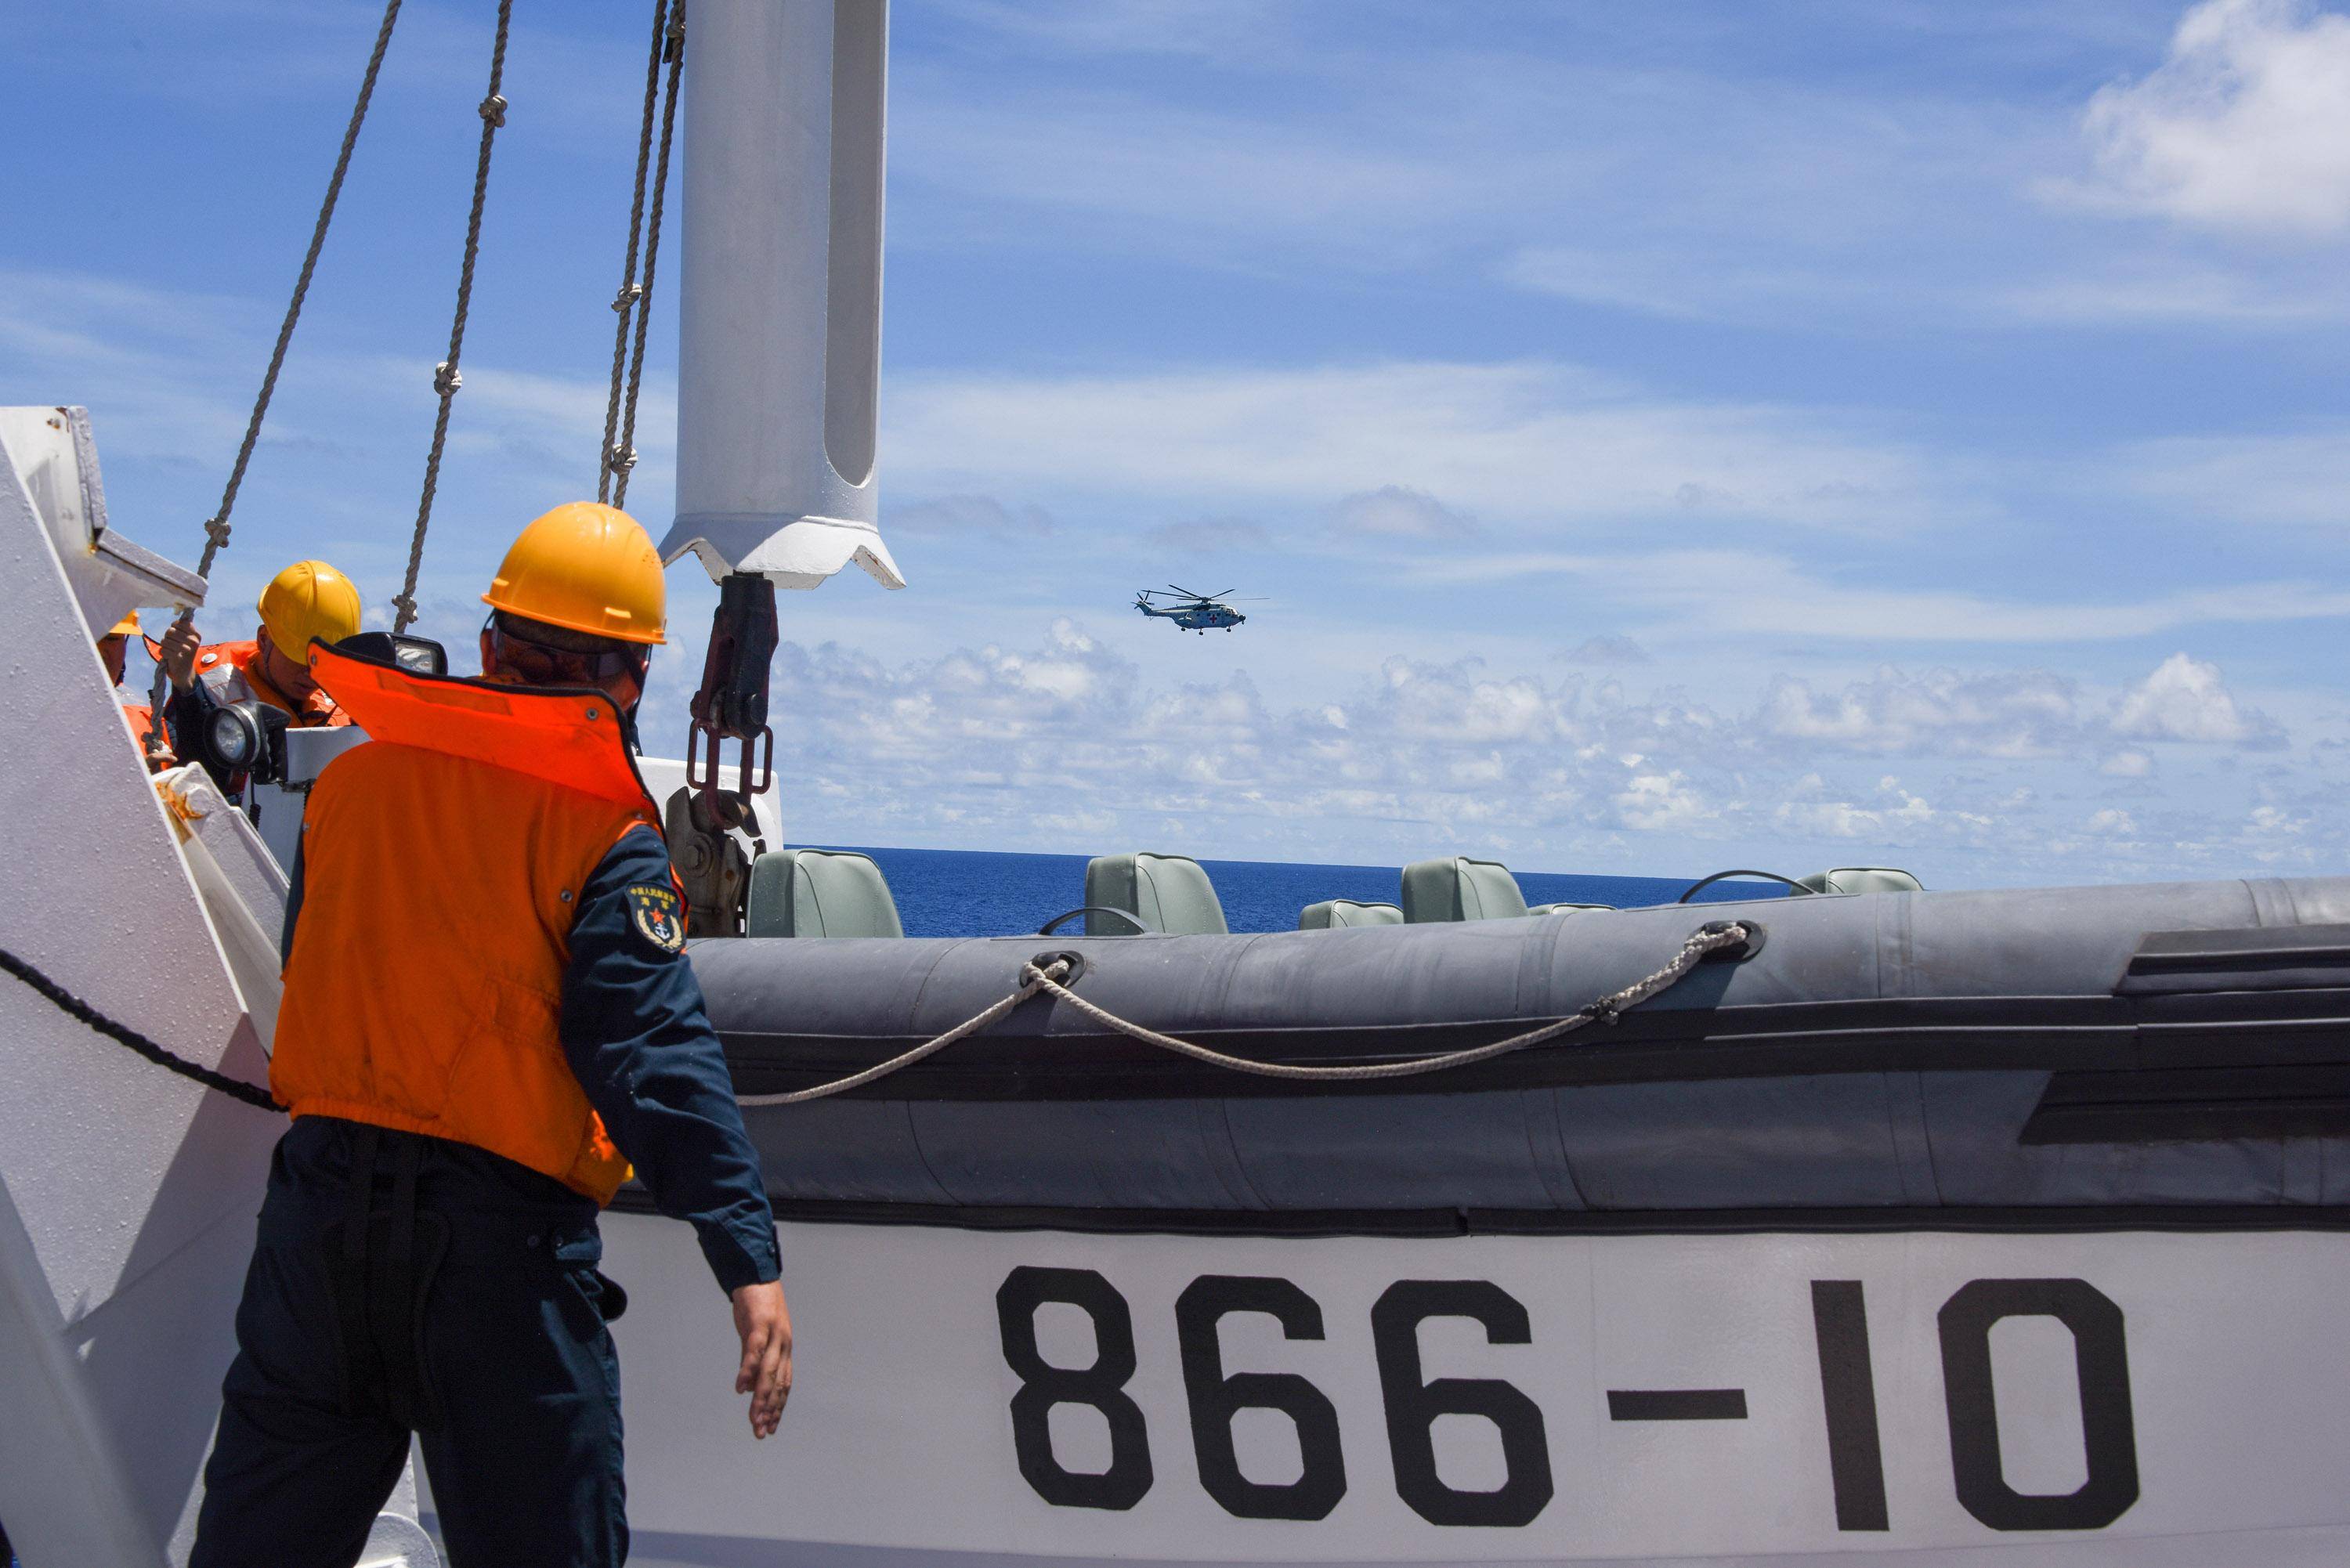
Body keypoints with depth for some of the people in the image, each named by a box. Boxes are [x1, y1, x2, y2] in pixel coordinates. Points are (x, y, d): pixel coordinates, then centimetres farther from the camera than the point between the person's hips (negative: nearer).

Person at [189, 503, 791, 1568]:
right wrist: (751, 1263, -18)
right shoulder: (604, 840, -8)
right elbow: (655, 1057, -16)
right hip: (501, 1239, -5)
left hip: (318, 1199, 5)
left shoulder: (348, 783, 9)